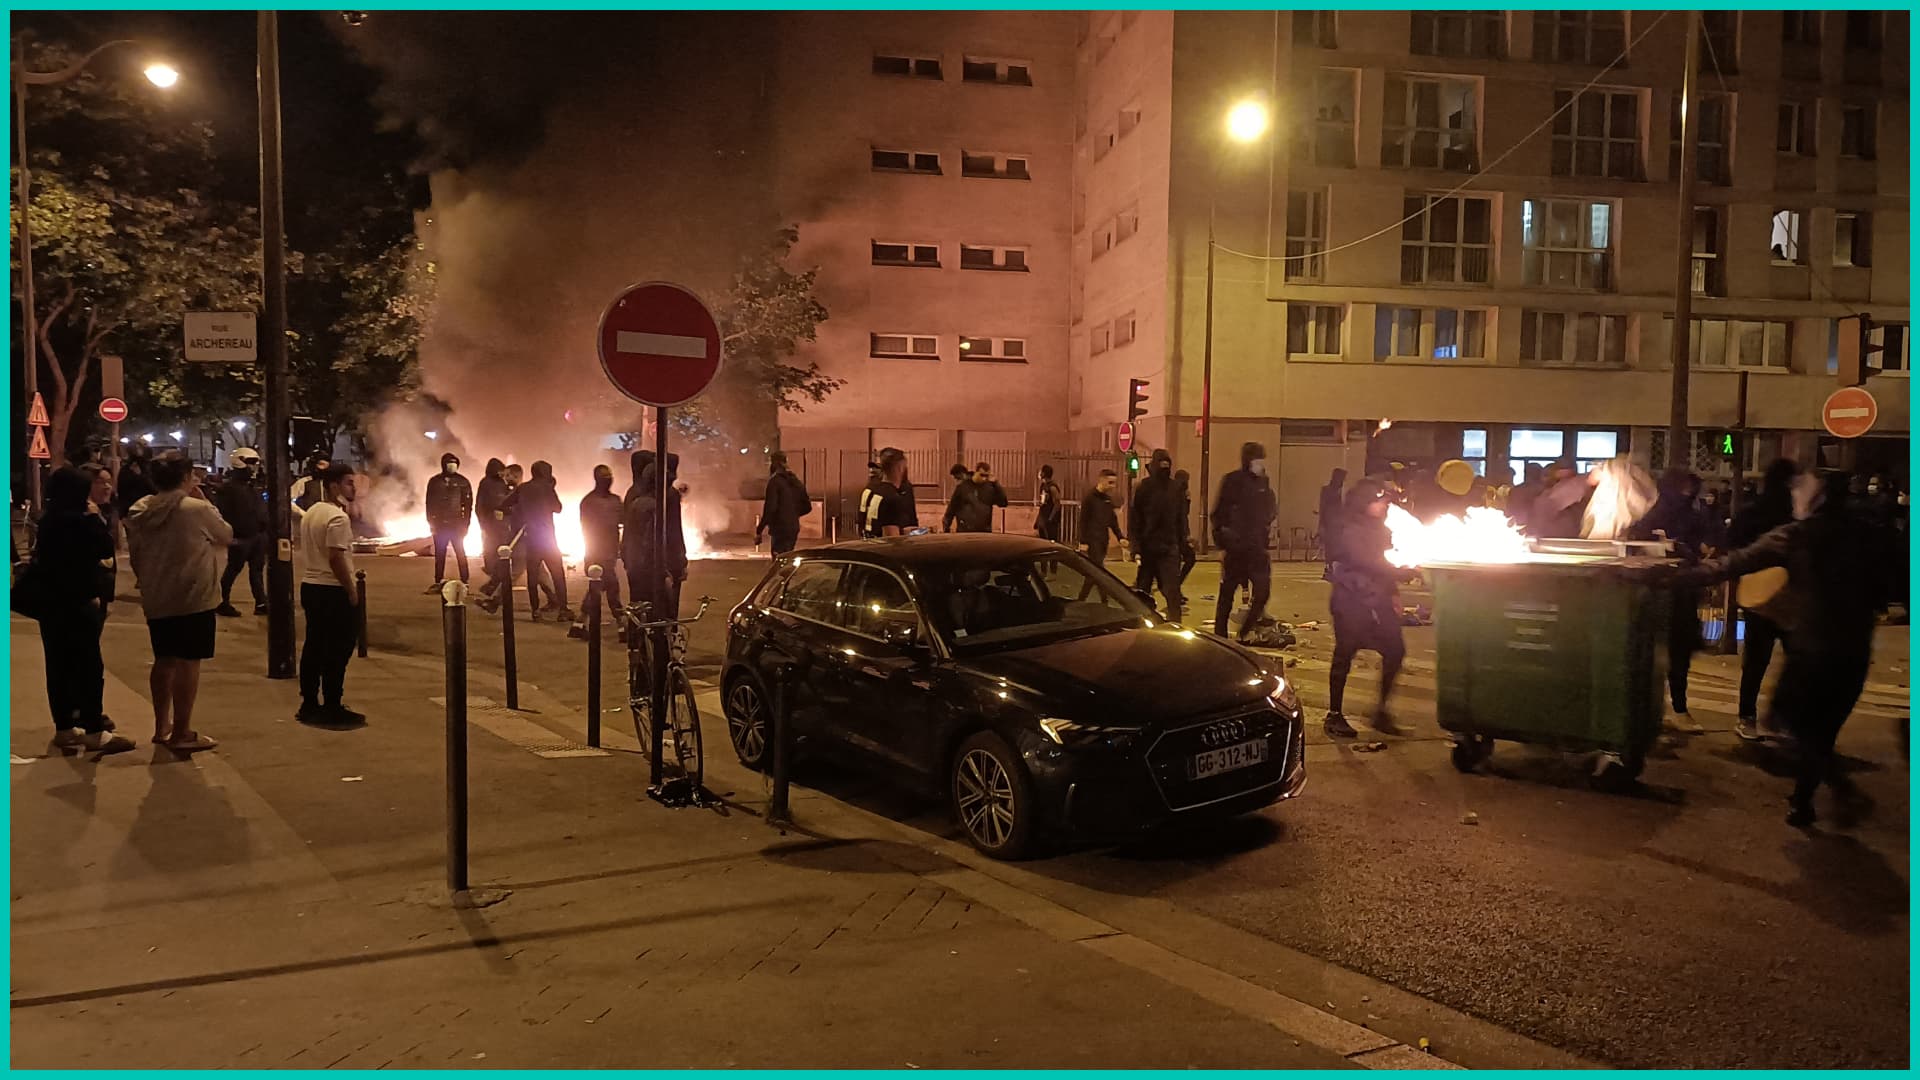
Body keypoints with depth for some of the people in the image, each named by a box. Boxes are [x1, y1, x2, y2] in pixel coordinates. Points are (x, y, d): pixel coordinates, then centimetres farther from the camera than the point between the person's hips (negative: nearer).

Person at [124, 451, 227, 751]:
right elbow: (226, 536, 0)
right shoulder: (198, 509, -16)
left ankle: (161, 726, 28)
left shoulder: (139, 511, 3)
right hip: (193, 598, -6)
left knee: (164, 661, 17)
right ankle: (181, 733, 2)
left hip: (156, 600, 7)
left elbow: (134, 555, 11)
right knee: (188, 663, -1)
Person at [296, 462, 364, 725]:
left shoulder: (311, 512, 13)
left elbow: (311, 551, 16)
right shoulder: (338, 517, -17)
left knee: (314, 647, 13)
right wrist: (351, 592, -16)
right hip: (333, 590, -9)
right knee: (337, 651, -2)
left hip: (310, 586, 9)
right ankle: (332, 708, 2)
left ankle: (309, 705, 19)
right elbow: (336, 558, -22)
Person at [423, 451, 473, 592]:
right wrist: (431, 522, 1)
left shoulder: (462, 481, 2)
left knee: (460, 552, -3)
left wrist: (466, 523, -5)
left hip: (457, 522, -2)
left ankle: (464, 581, -2)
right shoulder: (435, 481, 7)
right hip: (440, 523, 2)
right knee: (439, 553, 5)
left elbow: (468, 503, 2)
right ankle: (439, 581, 10)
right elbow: (429, 503, 9)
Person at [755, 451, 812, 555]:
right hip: (794, 529, 8)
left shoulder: (774, 481, -10)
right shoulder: (795, 482, 12)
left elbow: (770, 508, -18)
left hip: (780, 529, -8)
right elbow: (807, 507, 15)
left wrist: (759, 531, -14)